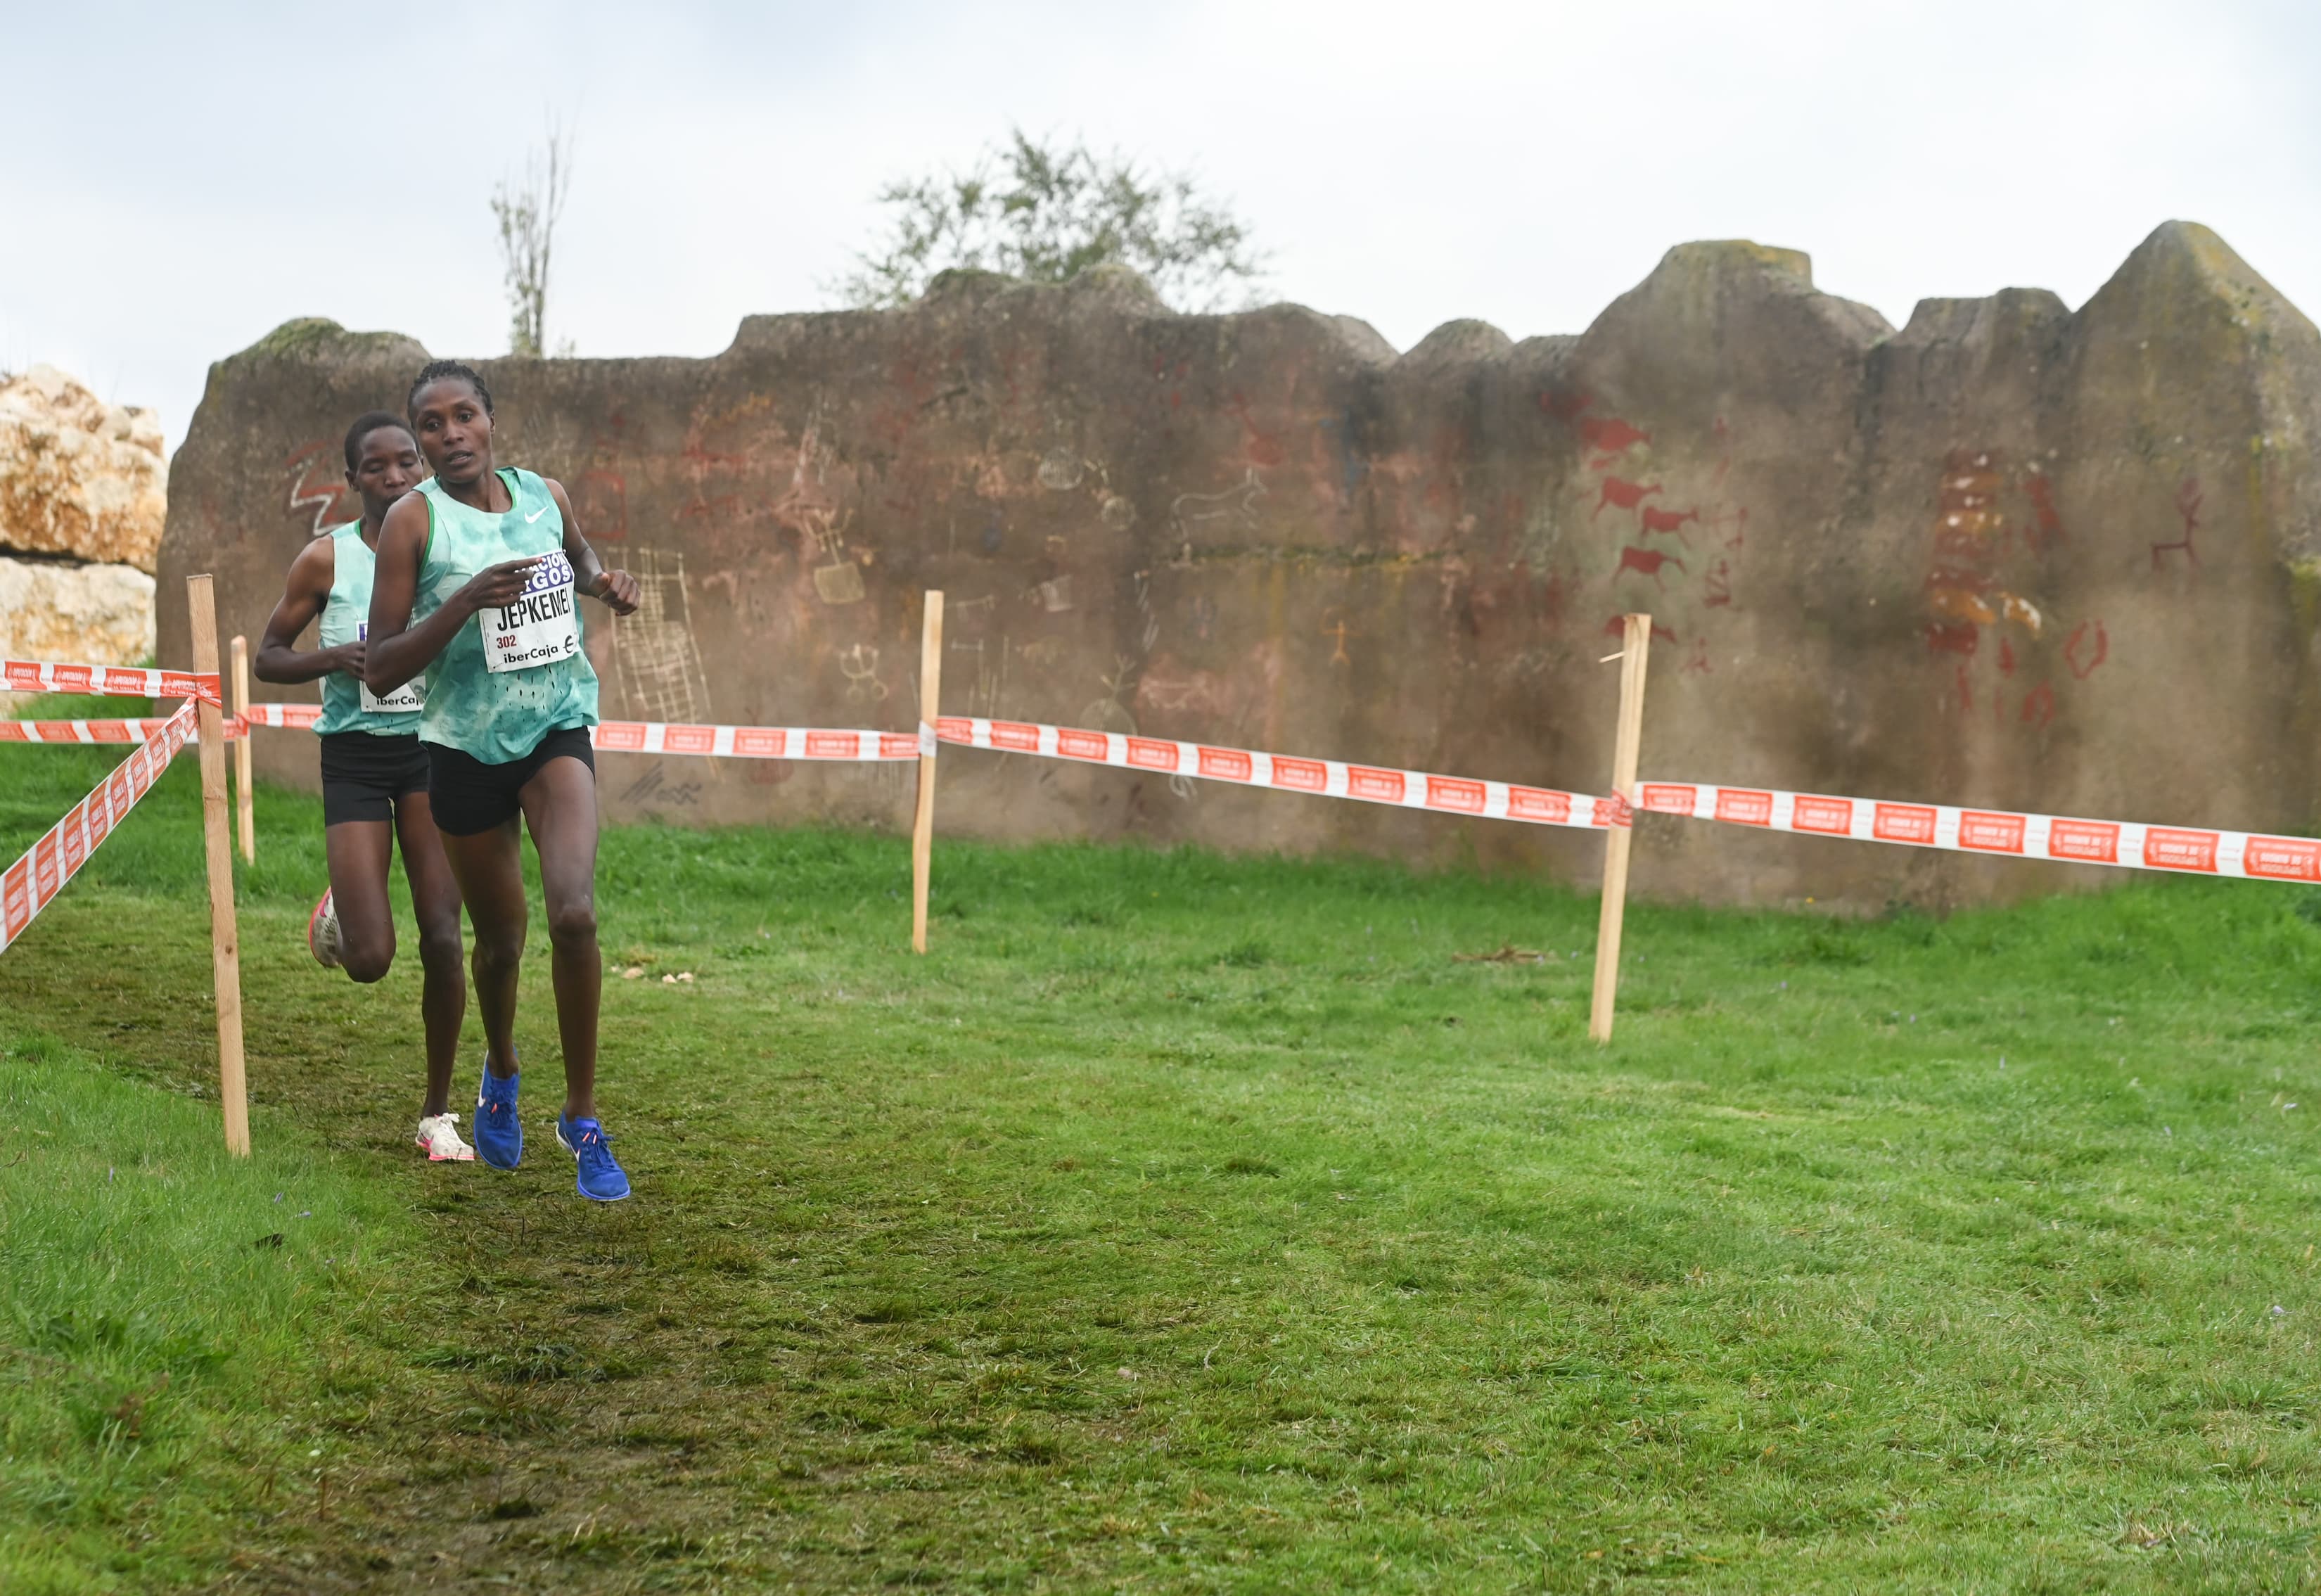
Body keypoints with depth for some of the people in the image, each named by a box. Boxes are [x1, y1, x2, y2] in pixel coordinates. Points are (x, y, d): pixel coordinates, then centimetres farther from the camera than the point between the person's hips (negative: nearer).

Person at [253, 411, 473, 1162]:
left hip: (432, 750, 2)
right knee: (370, 959, -9)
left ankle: (437, 1112, 11)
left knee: (443, 939, -5)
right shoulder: (326, 559, -4)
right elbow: (266, 658, 2)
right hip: (355, 756, -1)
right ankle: (337, 915, 31)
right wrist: (334, 658, -16)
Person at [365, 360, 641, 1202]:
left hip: (556, 728, 1)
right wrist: (463, 602, -24)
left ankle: (583, 1117, -5)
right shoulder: (414, 519, -9)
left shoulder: (545, 495, 1)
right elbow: (380, 668, -11)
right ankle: (501, 1073, 45)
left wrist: (606, 584, 2)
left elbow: (580, 560, 26)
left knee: (574, 914, -20)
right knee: (499, 937, 12)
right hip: (465, 745, -1)